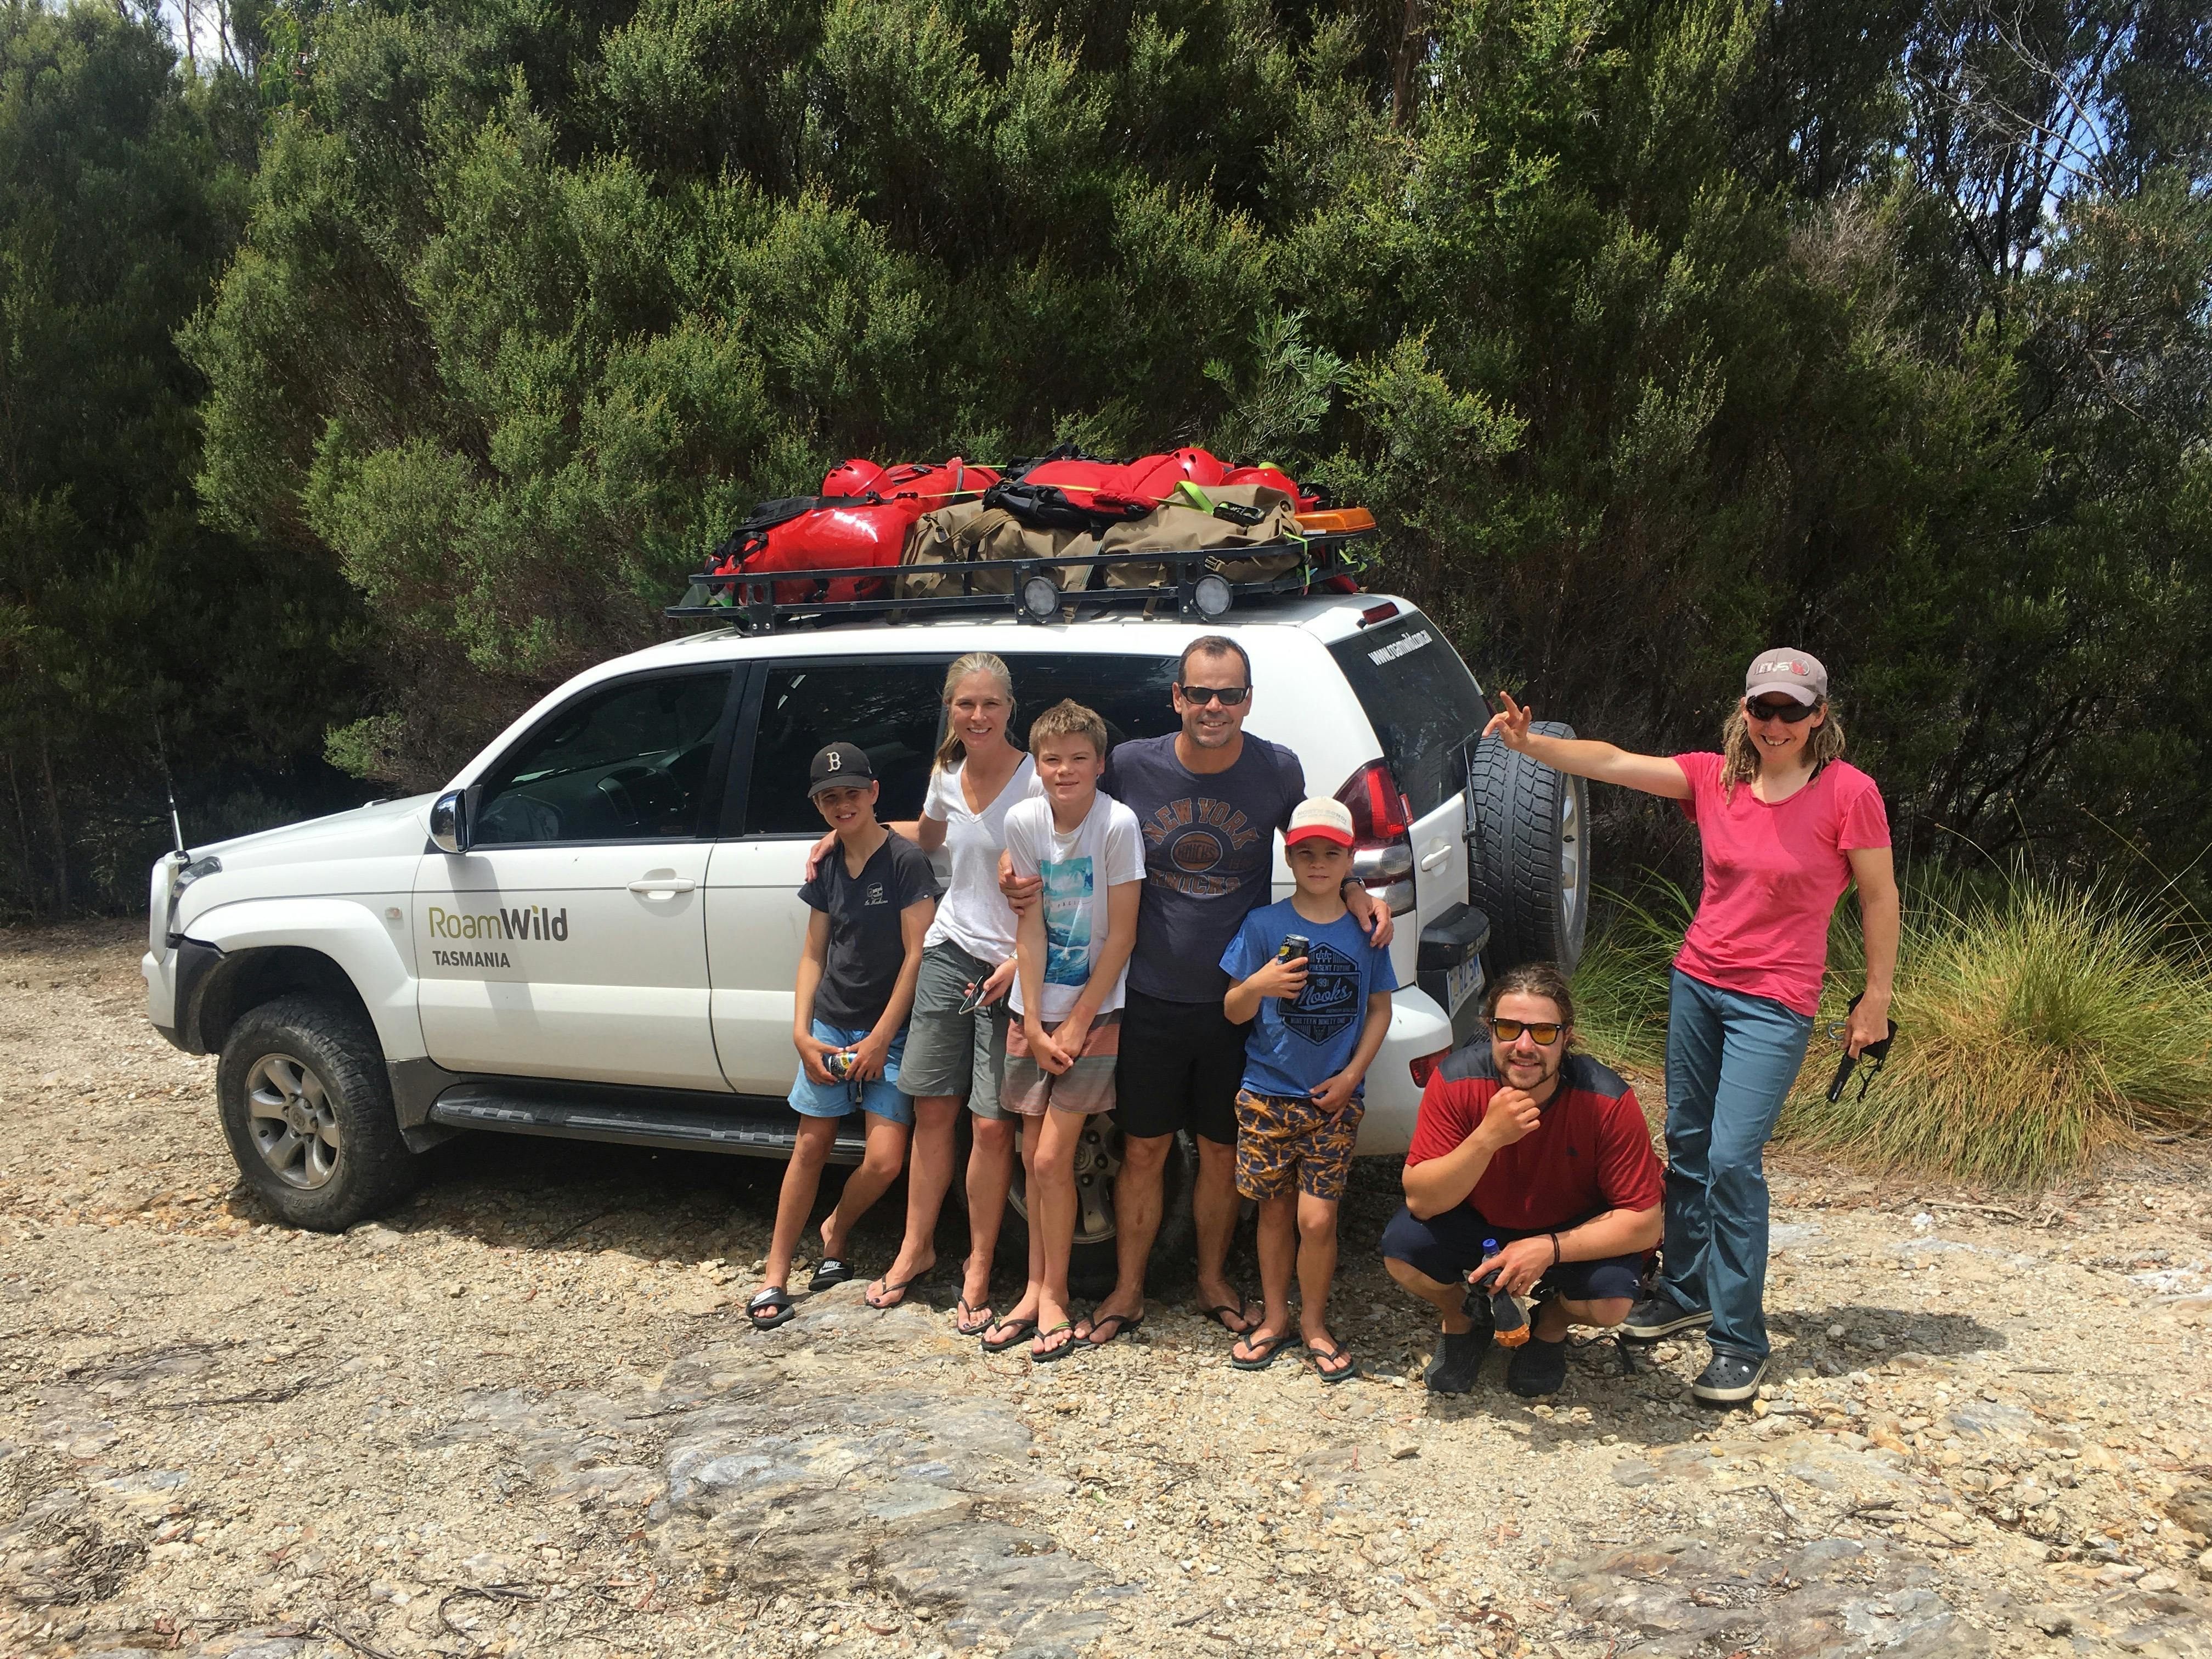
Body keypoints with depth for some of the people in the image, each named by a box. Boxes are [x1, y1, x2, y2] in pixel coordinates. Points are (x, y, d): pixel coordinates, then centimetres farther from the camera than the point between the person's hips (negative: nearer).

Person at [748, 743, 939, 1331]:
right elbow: (814, 955, 12)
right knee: (811, 1146, 3)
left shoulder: (905, 859, -10)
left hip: (889, 1030, -4)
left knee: (885, 1159, -10)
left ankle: (835, 1232, 19)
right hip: (830, 1025, 4)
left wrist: (880, 1038, -11)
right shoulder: (827, 867, 8)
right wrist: (801, 1032, 0)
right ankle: (775, 1276, 10)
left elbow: (917, 953, -11)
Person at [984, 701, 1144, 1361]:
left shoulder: (1118, 824, -16)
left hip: (1095, 1010, -4)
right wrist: (1035, 1023, -7)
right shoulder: (1023, 820, -5)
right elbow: (1030, 926, -3)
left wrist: (1076, 1025, -11)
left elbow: (1121, 935, -13)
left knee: (1051, 1158, -6)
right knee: (1034, 1156, 9)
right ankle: (1036, 1288, 24)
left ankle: (1054, 1294, 11)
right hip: (1035, 1008, 4)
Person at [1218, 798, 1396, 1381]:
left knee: (1317, 1220, -3)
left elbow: (1380, 1009, 7)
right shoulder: (1263, 925, -3)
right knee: (1275, 1212, 10)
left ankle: (1313, 1322, 18)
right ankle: (1274, 1317, 28)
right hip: (1266, 1096, 0)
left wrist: (1352, 1076, -4)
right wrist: (1257, 986, -22)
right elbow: (1233, 1012, 0)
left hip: (1334, 1100, 0)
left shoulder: (1365, 930, 1)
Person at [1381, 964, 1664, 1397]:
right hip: (1477, 1225, 1)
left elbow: (1644, 1223, -22)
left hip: (1572, 1233, -1)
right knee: (1403, 1247, -27)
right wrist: (1488, 1137, -42)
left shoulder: (1608, 1102, -26)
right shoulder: (1456, 1081, -24)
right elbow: (1420, 1199, -27)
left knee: (1611, 1301, -30)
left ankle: (1552, 1325, 10)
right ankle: (1462, 1317, 9)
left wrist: (1548, 1248, -34)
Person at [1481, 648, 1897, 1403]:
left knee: (1733, 1158, -12)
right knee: (1685, 1144, 14)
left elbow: (1879, 898, -3)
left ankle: (1740, 1342, 1)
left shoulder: (1848, 792, -11)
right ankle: (1684, 1292, 33)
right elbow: (1612, 763, -8)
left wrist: (1875, 998, -2)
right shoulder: (1714, 777, 0)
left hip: (1773, 1002, -5)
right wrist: (1530, 744, -22)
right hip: (1697, 983, 5)